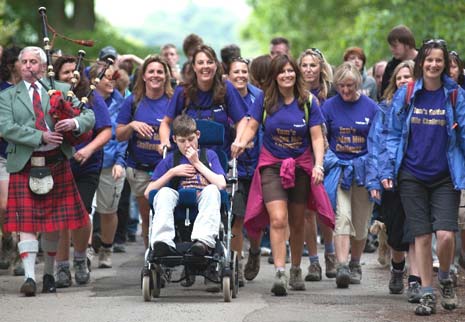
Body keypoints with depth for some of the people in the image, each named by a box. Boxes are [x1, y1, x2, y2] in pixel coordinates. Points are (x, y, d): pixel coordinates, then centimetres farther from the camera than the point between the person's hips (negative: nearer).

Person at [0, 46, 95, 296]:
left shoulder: (61, 90, 11)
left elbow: (89, 116, 8)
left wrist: (75, 123, -16)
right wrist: (40, 137, -18)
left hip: (56, 163, 2)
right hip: (23, 165, -2)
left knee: (53, 222, 8)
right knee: (26, 222, -10)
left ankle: (49, 275, 21)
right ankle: (29, 276, -12)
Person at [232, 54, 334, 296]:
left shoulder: (308, 101, -3)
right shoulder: (266, 100, -2)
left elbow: (317, 137, -4)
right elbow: (252, 126, -1)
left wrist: (318, 164, -17)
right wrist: (242, 142, -22)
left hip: (301, 166, 1)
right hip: (272, 165, -1)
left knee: (297, 222, 12)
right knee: (277, 220, -16)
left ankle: (296, 270, 29)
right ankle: (279, 273, -20)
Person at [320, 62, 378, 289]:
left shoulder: (370, 106, 3)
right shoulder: (329, 106, 3)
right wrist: (323, 159, -9)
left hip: (364, 169, 1)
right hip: (338, 167, -1)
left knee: (360, 222, 8)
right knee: (342, 217, -16)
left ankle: (355, 264, 26)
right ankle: (342, 266, -25)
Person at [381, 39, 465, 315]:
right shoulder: (406, 95, 4)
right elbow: (394, 135, 8)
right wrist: (388, 171, 1)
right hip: (412, 176, 1)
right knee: (422, 236, 3)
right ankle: (427, 294, 13)